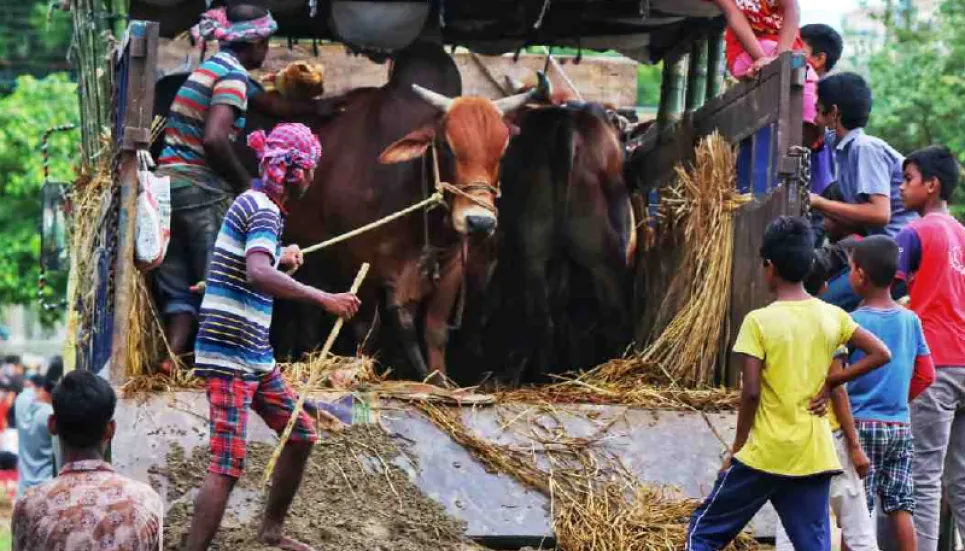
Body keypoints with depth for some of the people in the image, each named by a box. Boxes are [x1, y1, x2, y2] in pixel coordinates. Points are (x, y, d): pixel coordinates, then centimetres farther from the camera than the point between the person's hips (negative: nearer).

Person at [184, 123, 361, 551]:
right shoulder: (263, 209, -15)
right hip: (230, 355, -10)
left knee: (301, 436, 19)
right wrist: (322, 299, -33)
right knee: (227, 466, -16)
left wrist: (282, 257, 48)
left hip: (256, 356, 10)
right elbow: (258, 274, -33)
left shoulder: (255, 204, 16)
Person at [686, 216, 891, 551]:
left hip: (765, 454, -4)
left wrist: (737, 447, -3)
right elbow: (881, 354, 8)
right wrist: (829, 382, 7)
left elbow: (751, 392, -14)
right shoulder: (832, 317, 3)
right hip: (815, 456, 4)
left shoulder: (759, 321, -11)